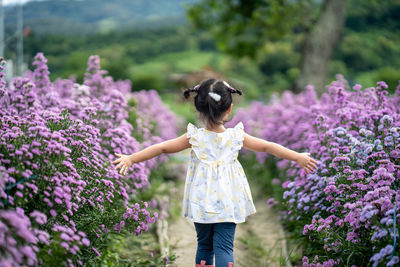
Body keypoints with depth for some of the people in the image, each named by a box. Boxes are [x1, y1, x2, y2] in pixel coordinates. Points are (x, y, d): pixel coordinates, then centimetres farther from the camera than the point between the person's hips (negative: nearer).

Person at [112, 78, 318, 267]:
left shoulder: (194, 137, -8)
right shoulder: (237, 136, -7)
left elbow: (161, 148, -5)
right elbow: (268, 147, -1)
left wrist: (131, 158, 3)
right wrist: (298, 157, 6)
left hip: (201, 203, 1)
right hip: (227, 203, -1)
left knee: (204, 245, 15)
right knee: (224, 246, 1)